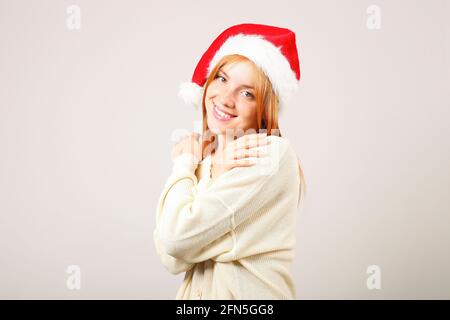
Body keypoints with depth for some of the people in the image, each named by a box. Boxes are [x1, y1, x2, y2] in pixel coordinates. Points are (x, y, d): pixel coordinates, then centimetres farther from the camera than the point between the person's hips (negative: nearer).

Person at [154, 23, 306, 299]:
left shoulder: (273, 156, -19)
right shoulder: (200, 155, -1)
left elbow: (177, 238, -24)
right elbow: (172, 261, -13)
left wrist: (185, 163, -11)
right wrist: (216, 171, -18)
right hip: (197, 290, 5)